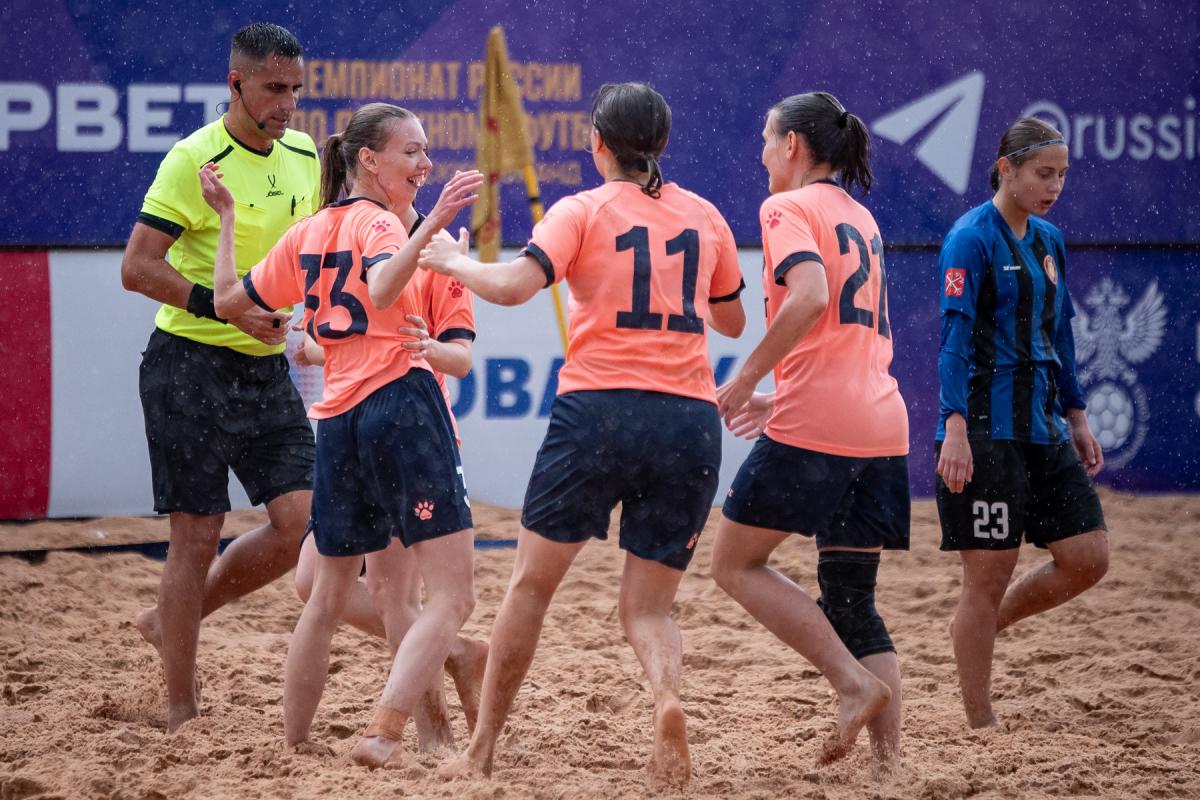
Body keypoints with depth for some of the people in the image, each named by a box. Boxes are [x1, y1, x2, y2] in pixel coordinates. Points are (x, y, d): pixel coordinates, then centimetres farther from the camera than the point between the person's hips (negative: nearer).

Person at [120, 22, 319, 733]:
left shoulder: (305, 158, 8)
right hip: (191, 368, -6)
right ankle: (182, 711, 5)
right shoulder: (196, 160, -13)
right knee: (198, 535, -4)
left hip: (268, 371, 6)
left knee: (300, 521, -3)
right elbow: (138, 267, -16)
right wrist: (224, 306, -24)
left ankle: (172, 621, 19)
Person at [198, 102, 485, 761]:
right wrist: (432, 225, -35)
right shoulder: (379, 222, -3)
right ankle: (383, 734, -22)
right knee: (451, 596, -9)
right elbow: (382, 289, -25)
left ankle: (291, 744, 28)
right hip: (402, 403, -8)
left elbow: (229, 299, 26)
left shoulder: (306, 234, 17)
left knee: (327, 597, 22)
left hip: (337, 421, 8)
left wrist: (226, 219, 36)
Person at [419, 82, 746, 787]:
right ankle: (669, 694, -24)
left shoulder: (583, 211, 1)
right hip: (690, 420, 3)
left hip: (598, 408, -3)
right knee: (648, 607, 10)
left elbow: (515, 286, -14)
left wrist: (452, 261, 4)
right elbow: (732, 320, 26)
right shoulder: (705, 216, 13)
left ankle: (482, 750, 14)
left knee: (532, 583, 13)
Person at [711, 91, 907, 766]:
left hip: (812, 429, -8)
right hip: (882, 425, 8)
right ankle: (891, 759, 0)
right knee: (851, 599, 10)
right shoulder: (862, 218, 22)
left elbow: (810, 298, -21)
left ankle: (855, 682, -7)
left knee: (736, 564, 6)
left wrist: (747, 378, -13)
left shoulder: (788, 208, -2)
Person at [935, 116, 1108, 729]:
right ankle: (981, 727, 5)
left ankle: (979, 627, 23)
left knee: (1088, 558, 2)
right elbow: (955, 335, -16)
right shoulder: (972, 238, -10)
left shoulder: (1048, 241, 14)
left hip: (1042, 426, 8)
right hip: (985, 429, -8)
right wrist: (955, 430, -23)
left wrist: (1076, 419, 19)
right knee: (989, 575, -4)